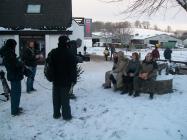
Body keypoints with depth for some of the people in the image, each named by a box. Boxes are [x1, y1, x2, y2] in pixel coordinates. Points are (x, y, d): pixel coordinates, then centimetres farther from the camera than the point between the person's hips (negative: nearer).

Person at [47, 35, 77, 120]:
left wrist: (51, 76, 18)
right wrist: (73, 79, -7)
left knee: (56, 97, 14)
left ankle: (56, 114, 23)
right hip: (66, 80, -5)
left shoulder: (53, 52, 3)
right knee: (65, 98, 2)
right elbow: (73, 68, -14)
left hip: (56, 79, 5)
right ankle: (66, 115, 10)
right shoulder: (69, 54, -14)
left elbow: (49, 65, 10)